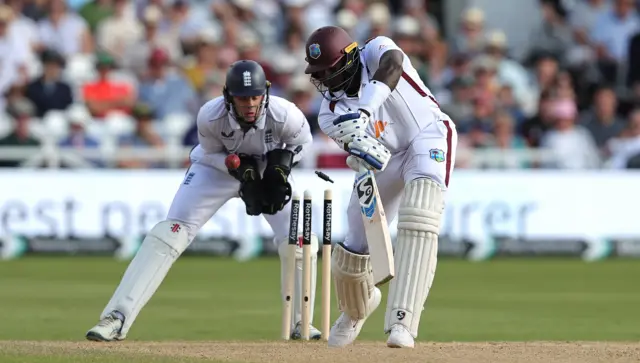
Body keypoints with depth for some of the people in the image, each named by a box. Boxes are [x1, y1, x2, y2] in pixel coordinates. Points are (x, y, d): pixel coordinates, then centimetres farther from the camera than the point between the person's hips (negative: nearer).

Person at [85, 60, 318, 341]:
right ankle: (116, 318, -19)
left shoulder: (284, 115, -32)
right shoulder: (211, 116, -34)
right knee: (170, 233, -17)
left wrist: (282, 162, -27)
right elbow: (211, 153, -14)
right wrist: (240, 168, -31)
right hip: (218, 167, -2)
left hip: (268, 168, 2)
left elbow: (302, 141, -9)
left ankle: (299, 323, 11)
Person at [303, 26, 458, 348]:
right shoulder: (331, 114, -7)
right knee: (354, 248, 6)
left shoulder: (376, 51, -15)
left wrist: (365, 111, -56)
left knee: (418, 224, -31)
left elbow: (392, 64, -42)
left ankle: (402, 322, -38)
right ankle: (357, 308, 42)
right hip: (385, 160, 5)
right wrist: (362, 148, -48)